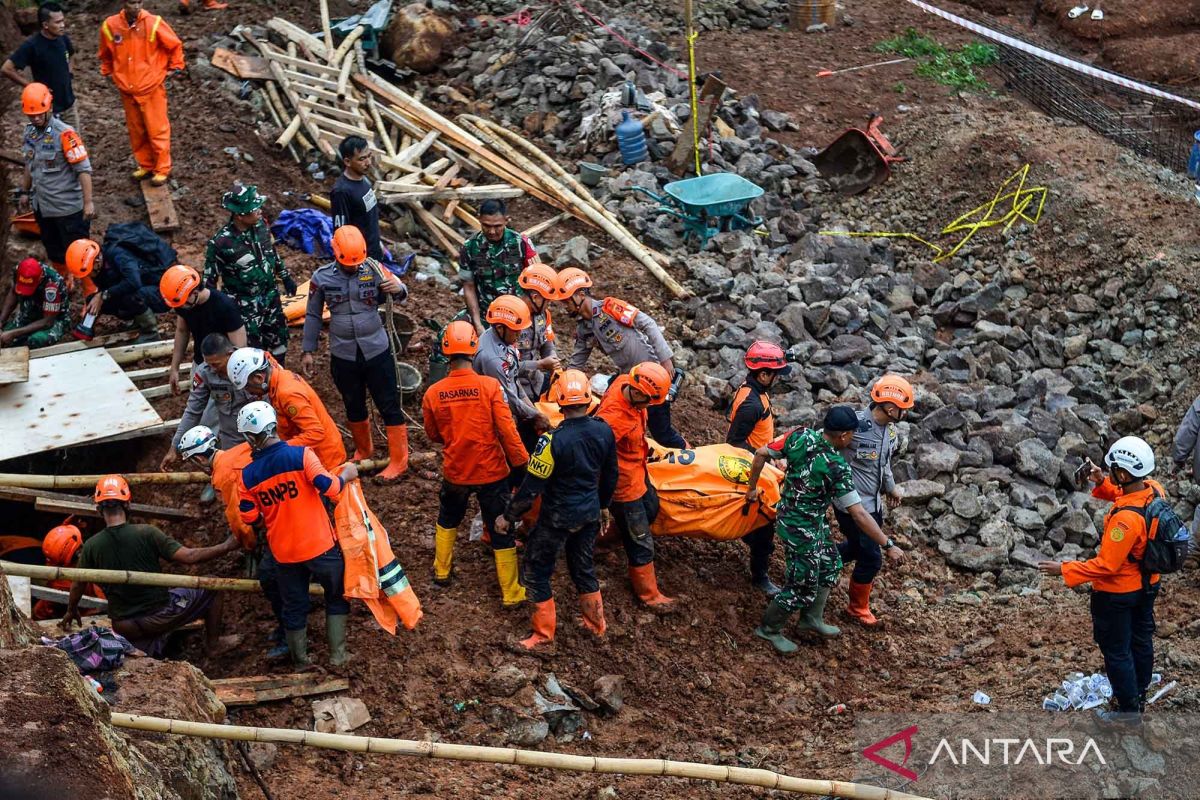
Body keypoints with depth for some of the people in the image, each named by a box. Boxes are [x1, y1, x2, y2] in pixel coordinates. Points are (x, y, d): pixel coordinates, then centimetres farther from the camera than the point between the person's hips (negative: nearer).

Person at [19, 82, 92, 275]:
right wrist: (24, 191, 21)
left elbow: (84, 169, -20)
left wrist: (88, 202, -22)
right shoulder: (30, 132, 2)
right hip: (42, 206, 7)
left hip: (68, 207, -7)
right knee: (53, 251, 21)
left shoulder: (64, 133, -21)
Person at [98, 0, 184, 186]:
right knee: (136, 131, 14)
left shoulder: (154, 23, -15)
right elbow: (106, 53, 12)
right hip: (127, 90, 3)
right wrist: (108, 72, 13)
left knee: (157, 129, 4)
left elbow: (175, 45, -1)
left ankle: (162, 169, 15)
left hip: (152, 88, -3)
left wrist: (174, 67, 2)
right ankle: (145, 165, 29)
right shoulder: (110, 25, -7)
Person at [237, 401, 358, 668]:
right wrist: (346, 474, 0)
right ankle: (337, 654, 20)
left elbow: (250, 518, 2)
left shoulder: (248, 475, -5)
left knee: (294, 607, 20)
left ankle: (300, 661, 32)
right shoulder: (301, 455, -16)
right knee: (337, 596, 19)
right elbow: (330, 488, -19)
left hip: (283, 553, 3)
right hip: (319, 546, -3)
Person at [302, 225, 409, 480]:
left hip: (377, 351, -2)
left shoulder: (374, 269, -9)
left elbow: (401, 290, -12)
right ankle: (364, 450, 40)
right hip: (342, 355, 2)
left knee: (389, 405, 3)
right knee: (354, 406, 18)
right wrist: (307, 351, 7)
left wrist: (398, 289, -37)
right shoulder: (322, 277, -5)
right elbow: (313, 316, 6)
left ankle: (398, 460, 14)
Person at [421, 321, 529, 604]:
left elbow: (433, 435, 4)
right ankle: (511, 592, 20)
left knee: (448, 519, 30)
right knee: (501, 531, 11)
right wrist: (521, 464, -7)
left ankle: (442, 570, 44)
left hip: (455, 472, 2)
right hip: (492, 472, -2)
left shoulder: (432, 393, -12)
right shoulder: (490, 386, -20)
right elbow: (507, 431, -18)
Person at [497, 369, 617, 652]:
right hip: (590, 513, 6)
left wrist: (508, 516, -7)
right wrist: (601, 504, 23)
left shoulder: (553, 439, -26)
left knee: (536, 571, 11)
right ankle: (596, 623, 39)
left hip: (558, 517, -6)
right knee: (583, 565, 26)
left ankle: (544, 636, 16)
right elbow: (610, 477, 5)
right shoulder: (604, 431, -9)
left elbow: (532, 486, -20)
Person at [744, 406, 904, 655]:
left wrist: (752, 488, 9)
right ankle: (769, 629, 28)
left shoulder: (800, 436, -12)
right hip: (801, 529, -8)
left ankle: (812, 618, 39)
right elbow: (859, 515, -26)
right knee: (803, 586, 10)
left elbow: (761, 453, -7)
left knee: (830, 565, 24)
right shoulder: (837, 468, -28)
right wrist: (888, 545, -19)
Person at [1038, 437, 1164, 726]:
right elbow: (1125, 496, 11)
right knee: (1141, 639, 25)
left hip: (1118, 592, -8)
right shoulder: (1154, 489, -14)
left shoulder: (1126, 519, -38)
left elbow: (1106, 565, -30)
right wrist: (1102, 484, -4)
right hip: (1148, 583, 8)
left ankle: (1128, 711, 26)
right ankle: (1138, 694, 46)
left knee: (1116, 650, 12)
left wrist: (1064, 570, -24)